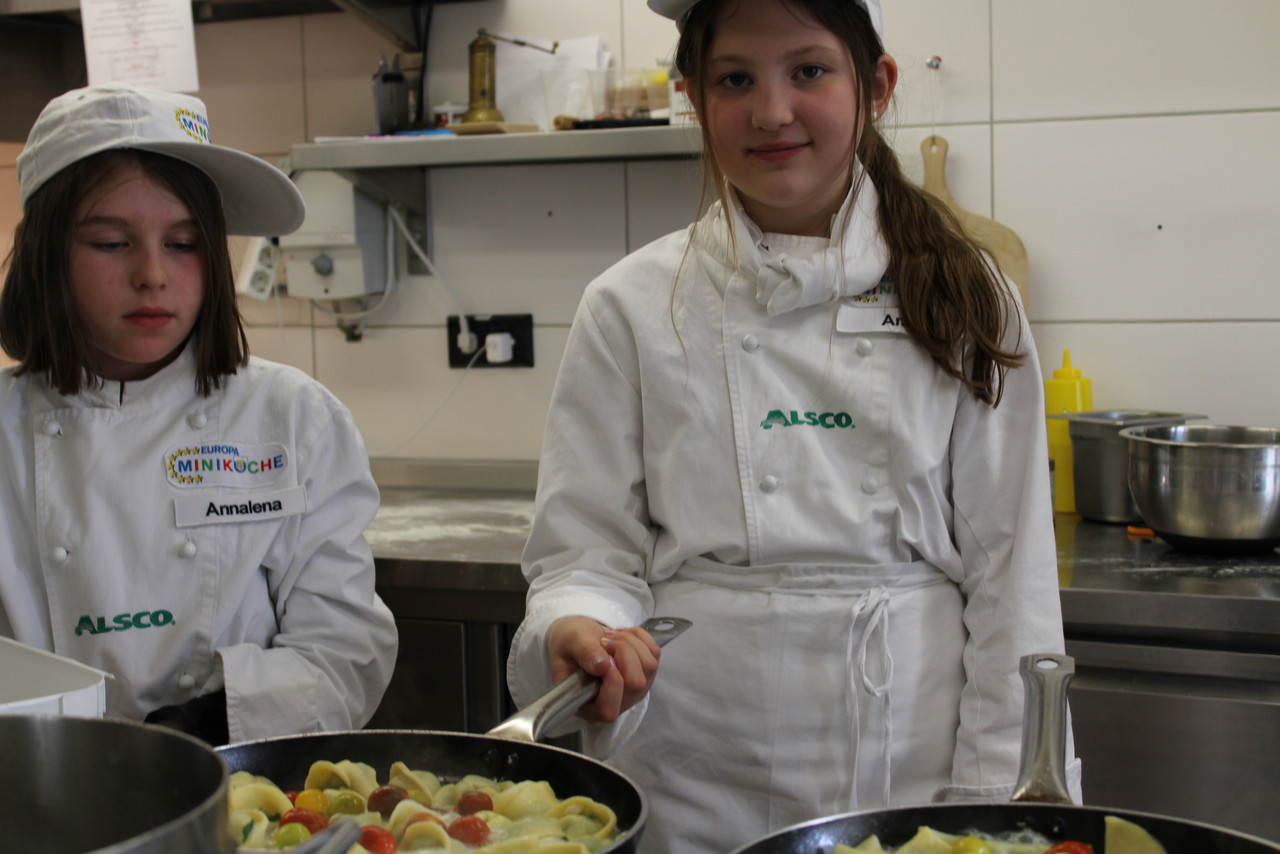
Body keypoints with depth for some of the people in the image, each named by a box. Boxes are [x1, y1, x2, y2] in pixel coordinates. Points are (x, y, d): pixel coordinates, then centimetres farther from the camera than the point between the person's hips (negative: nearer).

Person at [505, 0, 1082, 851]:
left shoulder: (961, 300, 0)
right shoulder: (632, 308, -1)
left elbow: (1010, 572, -1)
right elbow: (583, 549, -1)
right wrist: (579, 630, -22)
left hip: (916, 774, 1)